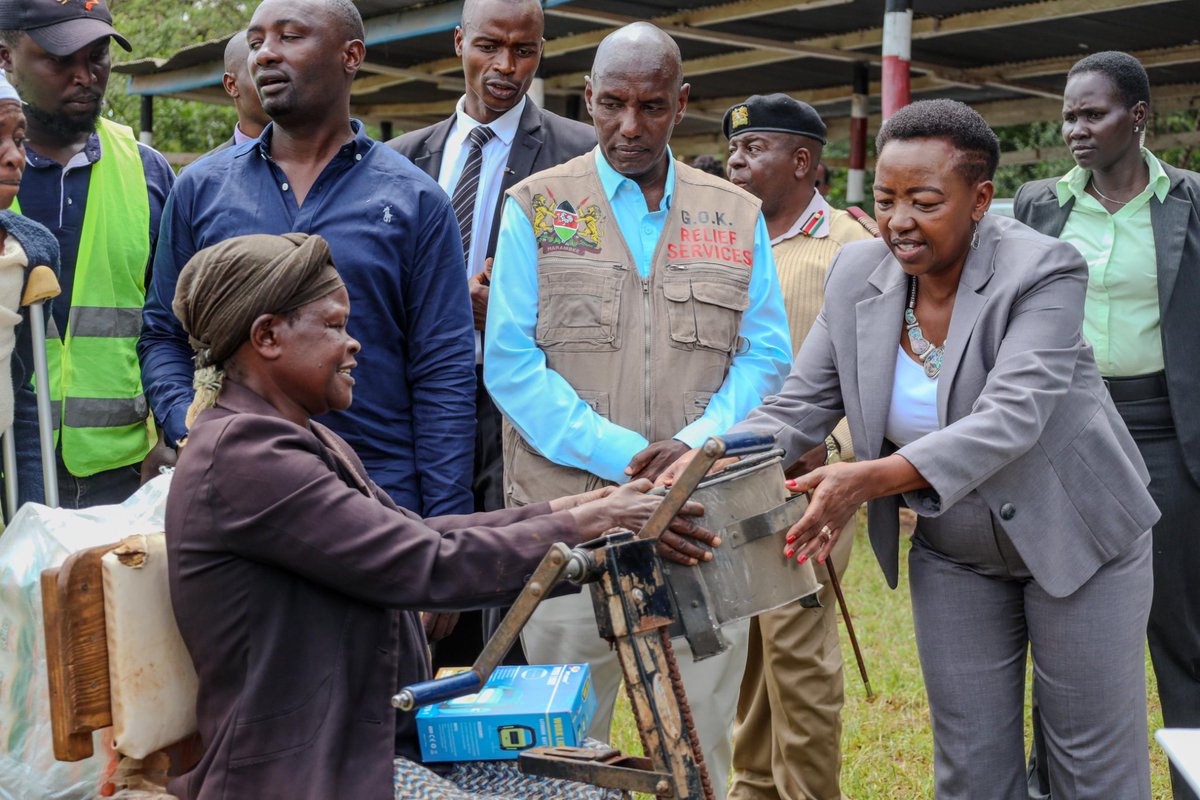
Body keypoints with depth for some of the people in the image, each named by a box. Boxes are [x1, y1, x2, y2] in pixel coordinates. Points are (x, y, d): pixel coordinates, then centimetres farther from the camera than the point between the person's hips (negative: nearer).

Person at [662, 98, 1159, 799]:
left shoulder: (1044, 271, -22)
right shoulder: (858, 275, -7)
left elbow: (1009, 419, -34)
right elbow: (799, 410, -7)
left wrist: (869, 479, -46)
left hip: (1075, 541, -4)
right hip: (953, 555, 4)